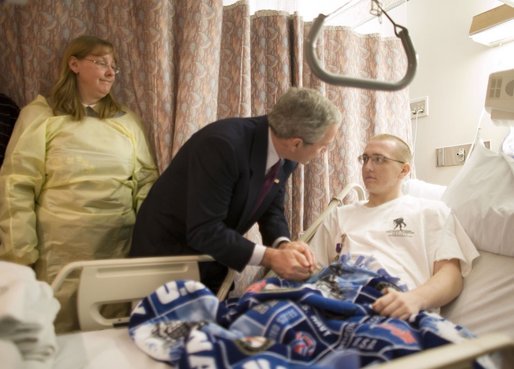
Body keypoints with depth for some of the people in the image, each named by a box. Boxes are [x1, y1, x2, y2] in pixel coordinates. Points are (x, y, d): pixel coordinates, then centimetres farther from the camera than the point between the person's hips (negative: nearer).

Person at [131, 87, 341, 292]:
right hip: (168, 253, -6)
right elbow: (204, 231, -33)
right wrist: (269, 257, -33)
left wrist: (283, 245, -20)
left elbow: (272, 210, -1)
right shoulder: (223, 144, -33)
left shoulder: (285, 155, -10)